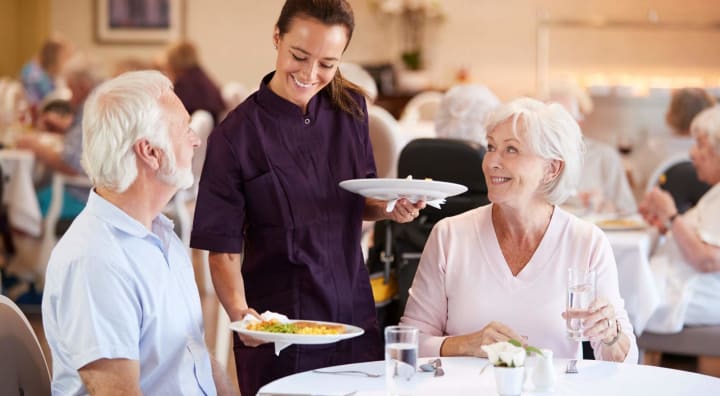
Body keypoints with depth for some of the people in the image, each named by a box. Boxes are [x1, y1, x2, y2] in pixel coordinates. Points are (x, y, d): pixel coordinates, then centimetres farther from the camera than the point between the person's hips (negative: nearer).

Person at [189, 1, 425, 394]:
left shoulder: (349, 109, 2)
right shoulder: (235, 135, -12)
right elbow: (223, 250, -12)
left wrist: (390, 208, -5)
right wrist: (239, 311, -29)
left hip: (355, 319, 5)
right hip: (276, 336, -4)